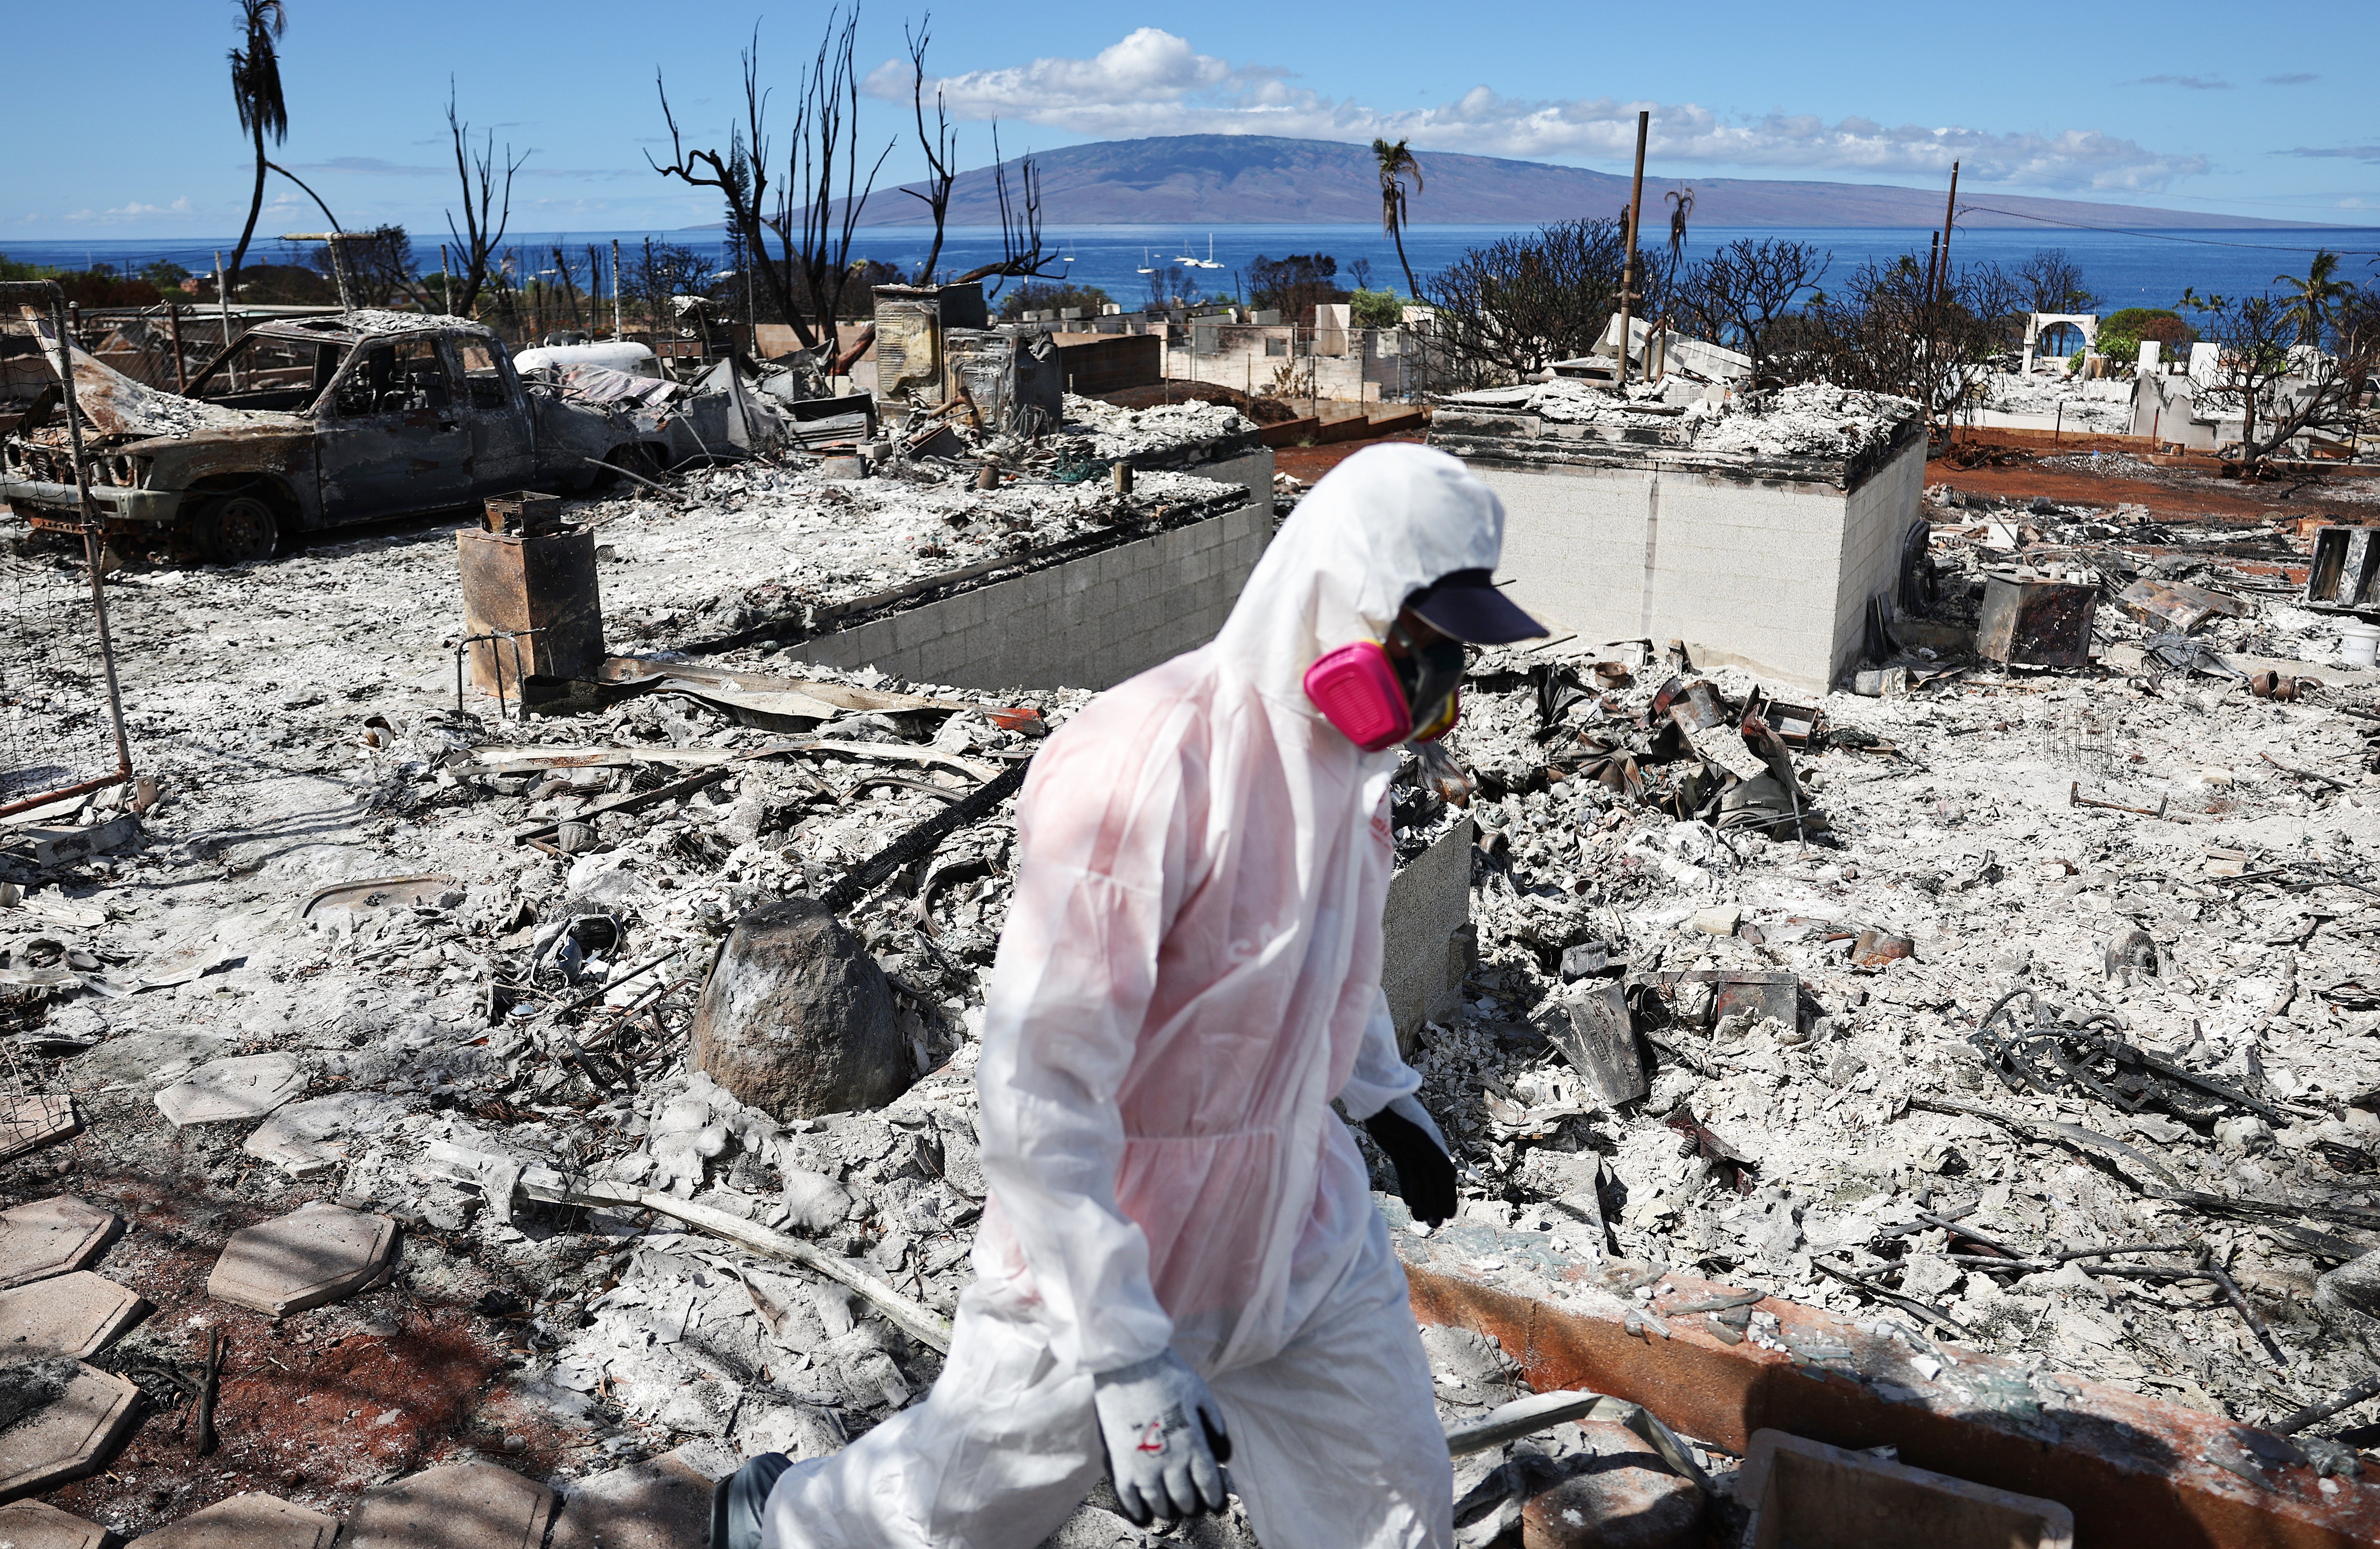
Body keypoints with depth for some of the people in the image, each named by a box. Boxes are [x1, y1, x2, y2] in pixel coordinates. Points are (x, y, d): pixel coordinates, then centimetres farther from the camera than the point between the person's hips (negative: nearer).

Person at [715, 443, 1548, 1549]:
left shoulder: (1347, 753, -3)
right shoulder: (1145, 769, -31)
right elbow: (1039, 1094, -31)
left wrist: (1383, 1093, 27)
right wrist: (1122, 1358, -31)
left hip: (1305, 1242, 7)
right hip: (1110, 1267, -6)